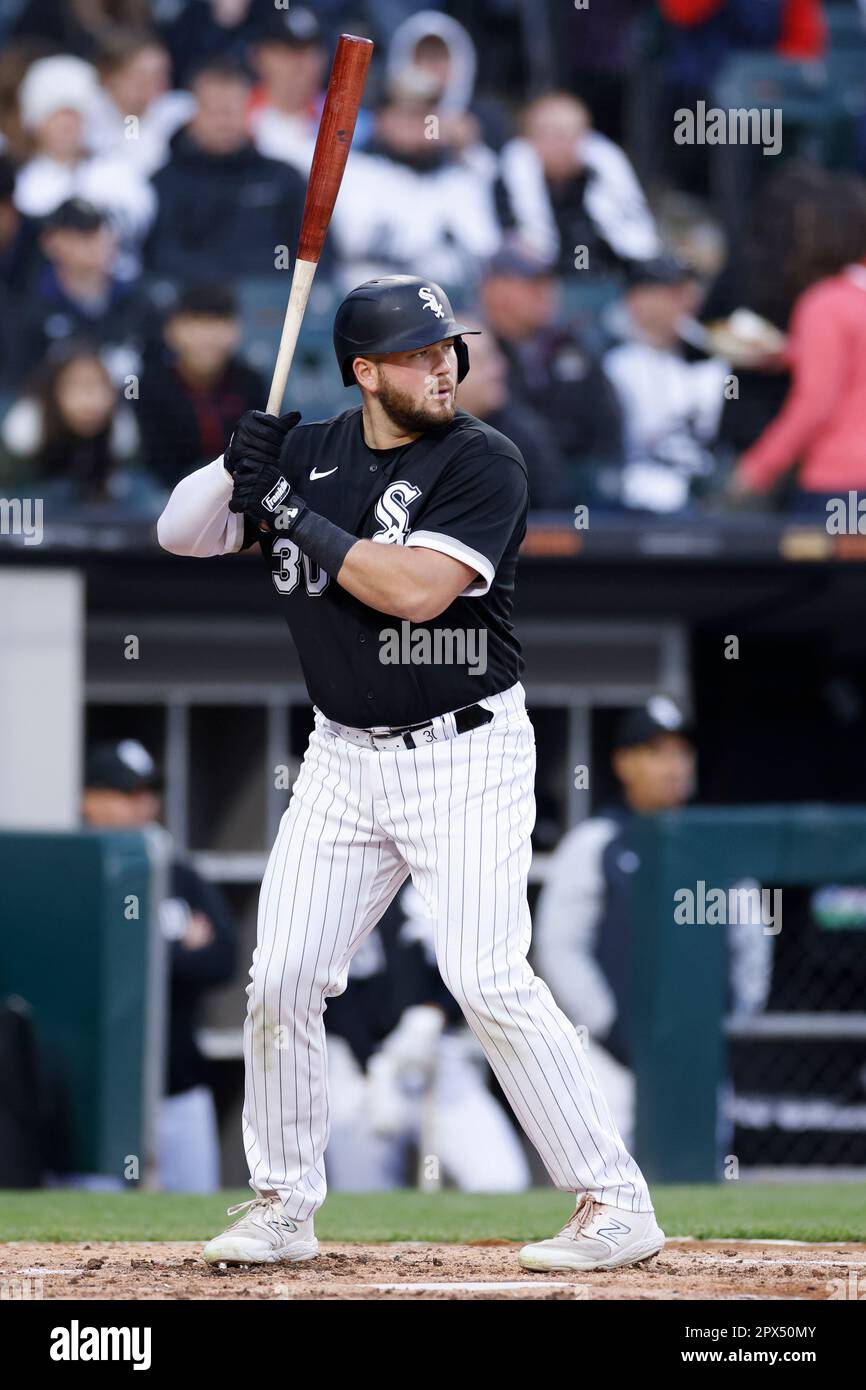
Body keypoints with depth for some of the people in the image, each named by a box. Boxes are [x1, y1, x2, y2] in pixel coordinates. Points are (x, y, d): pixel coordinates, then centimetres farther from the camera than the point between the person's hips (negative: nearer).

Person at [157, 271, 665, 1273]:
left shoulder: (483, 464, -11)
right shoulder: (306, 454, 6)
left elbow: (416, 588, -24)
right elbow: (181, 534, 9)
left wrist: (295, 514, -18)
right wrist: (241, 468, -10)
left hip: (465, 757, -6)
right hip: (343, 761, 6)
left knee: (489, 980, -16)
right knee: (281, 980, 3)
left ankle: (616, 1204, -10)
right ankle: (283, 1207, 18)